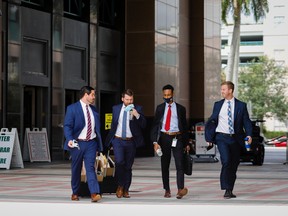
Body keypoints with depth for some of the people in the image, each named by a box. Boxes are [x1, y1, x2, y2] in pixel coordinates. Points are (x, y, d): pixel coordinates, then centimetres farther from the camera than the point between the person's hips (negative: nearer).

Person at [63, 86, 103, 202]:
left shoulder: (94, 110, 14)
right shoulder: (72, 108, -3)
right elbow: (67, 126, -9)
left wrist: (99, 144, 14)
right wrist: (69, 139, -24)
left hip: (91, 143, 3)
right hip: (77, 143, -3)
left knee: (90, 168, -9)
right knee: (76, 169, 7)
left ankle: (94, 193, -20)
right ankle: (75, 193, 21)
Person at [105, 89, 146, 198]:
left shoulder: (138, 109, 2)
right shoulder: (116, 108, 8)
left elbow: (143, 125, -4)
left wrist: (137, 115, -21)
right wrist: (109, 141, 17)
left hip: (130, 141, 0)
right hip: (117, 140, 0)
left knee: (128, 166, 4)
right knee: (119, 161, -20)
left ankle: (125, 190, 17)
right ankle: (120, 186, -2)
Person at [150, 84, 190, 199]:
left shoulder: (180, 108, 8)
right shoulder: (160, 108, 9)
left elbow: (185, 126, 13)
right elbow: (155, 125, 4)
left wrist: (186, 143, 11)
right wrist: (155, 141, -7)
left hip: (177, 138, -2)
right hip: (164, 137, 2)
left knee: (179, 164, -12)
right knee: (164, 165, 6)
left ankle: (180, 189, -20)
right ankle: (167, 190, 15)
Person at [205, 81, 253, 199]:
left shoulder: (241, 106, 3)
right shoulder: (218, 105, 8)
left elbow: (246, 121, 0)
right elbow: (211, 121, 12)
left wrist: (249, 135, -17)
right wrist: (209, 138, 7)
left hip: (235, 139, 1)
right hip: (221, 137, -1)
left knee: (234, 165, 6)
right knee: (226, 161, -19)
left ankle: (230, 190, 19)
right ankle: (227, 190, -17)